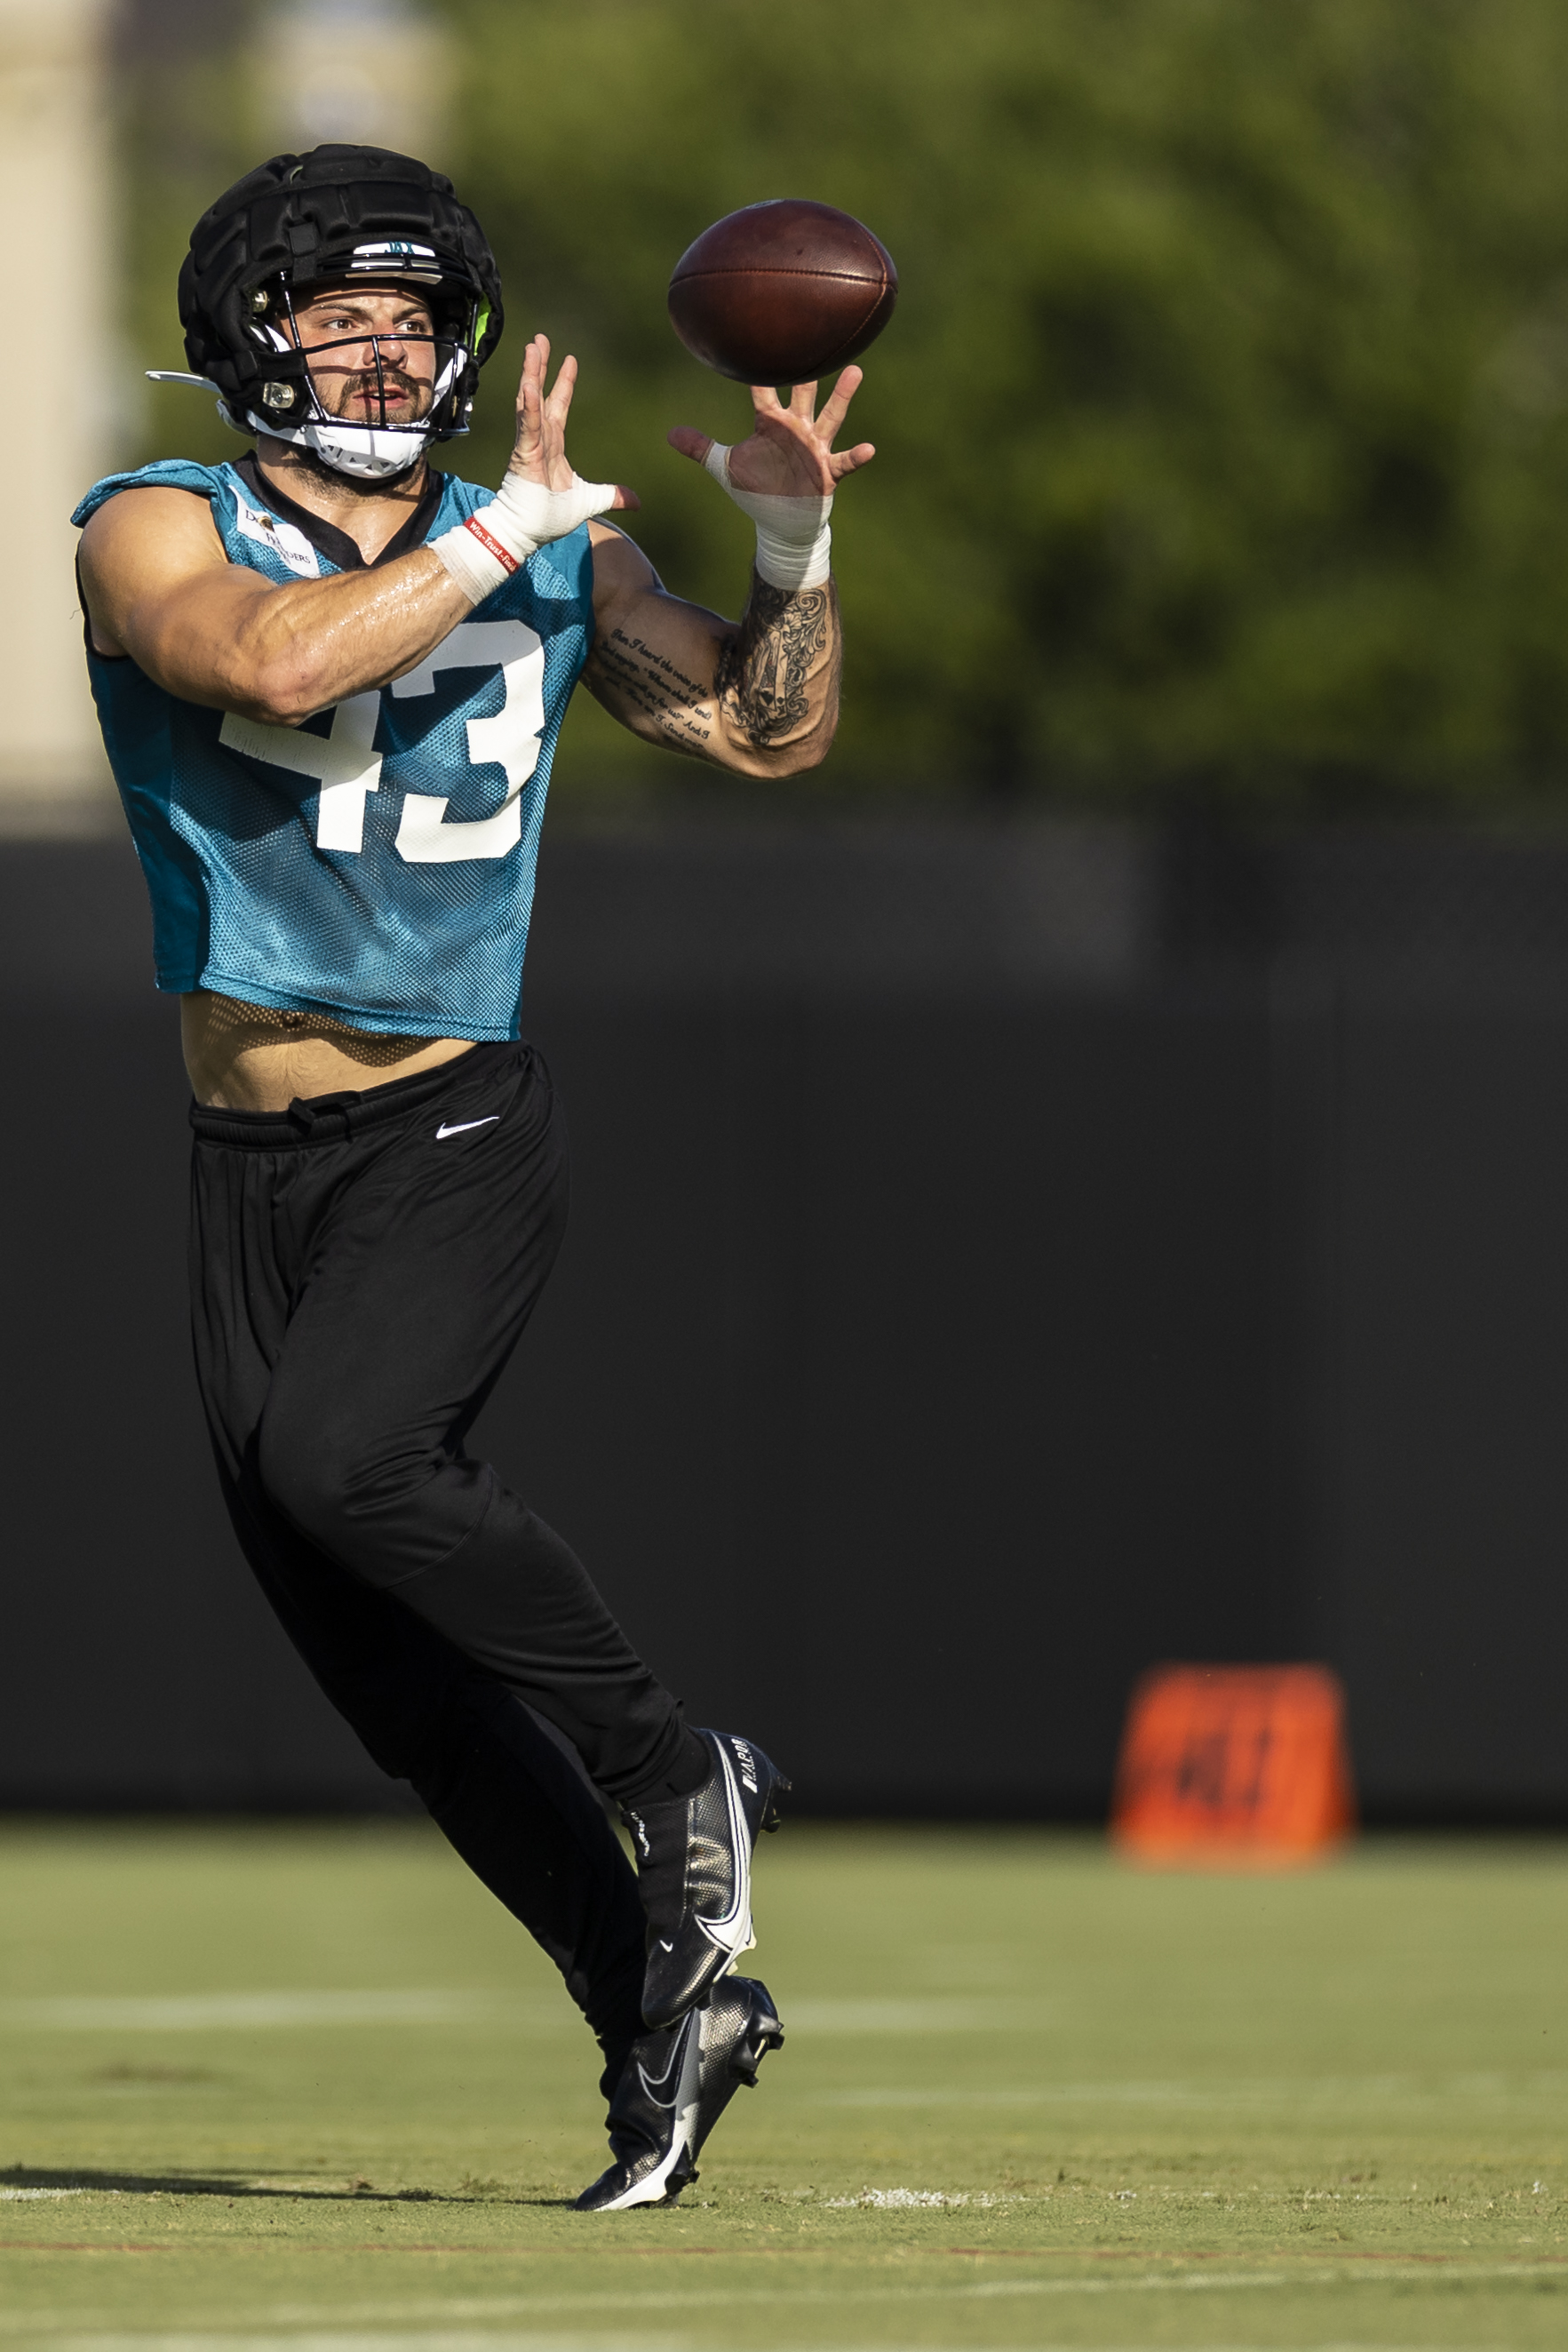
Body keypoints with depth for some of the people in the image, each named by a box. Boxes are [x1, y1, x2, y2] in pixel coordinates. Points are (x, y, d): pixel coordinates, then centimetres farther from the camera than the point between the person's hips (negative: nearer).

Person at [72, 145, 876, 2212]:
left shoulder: (552, 554, 7)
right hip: (253, 1168, 2)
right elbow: (277, 661, -22)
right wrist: (518, 524, -17)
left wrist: (793, 550, -6)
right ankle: (665, 2011, 9)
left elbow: (772, 735, 11)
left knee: (336, 1454, -31)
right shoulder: (157, 530, -1)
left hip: (461, 1134, -2)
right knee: (395, 1673, 1)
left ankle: (678, 1775, -17)